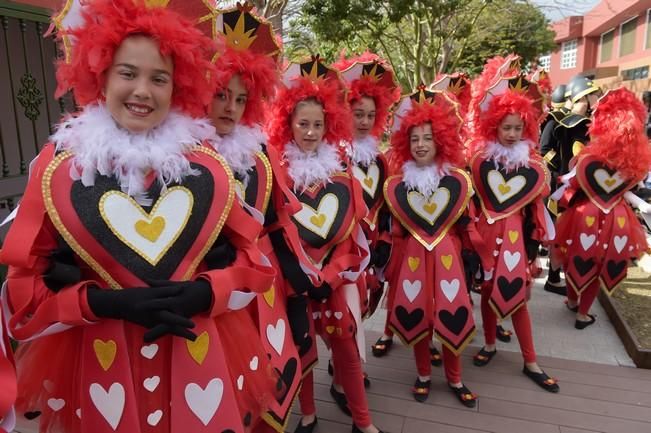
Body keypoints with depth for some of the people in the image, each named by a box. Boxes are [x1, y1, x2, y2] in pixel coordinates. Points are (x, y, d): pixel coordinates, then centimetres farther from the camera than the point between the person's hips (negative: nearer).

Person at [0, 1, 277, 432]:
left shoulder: (206, 162, -2)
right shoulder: (60, 163, -3)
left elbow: (254, 258, 0)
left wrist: (201, 293, -17)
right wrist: (107, 303, -18)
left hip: (206, 360, 1)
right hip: (101, 364, 0)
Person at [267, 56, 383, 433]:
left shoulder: (340, 169, 3)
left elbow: (352, 230, 0)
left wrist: (330, 273, -9)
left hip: (338, 275, 2)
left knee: (346, 345, 9)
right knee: (300, 347, 10)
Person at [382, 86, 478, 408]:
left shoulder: (457, 179, -1)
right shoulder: (396, 184, 0)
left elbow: (465, 225, 4)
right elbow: (395, 231, 5)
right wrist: (389, 267, 6)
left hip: (448, 256, 0)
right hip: (412, 257, 1)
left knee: (451, 316, 5)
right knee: (416, 315, 9)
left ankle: (454, 379, 29)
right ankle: (423, 375, 32)